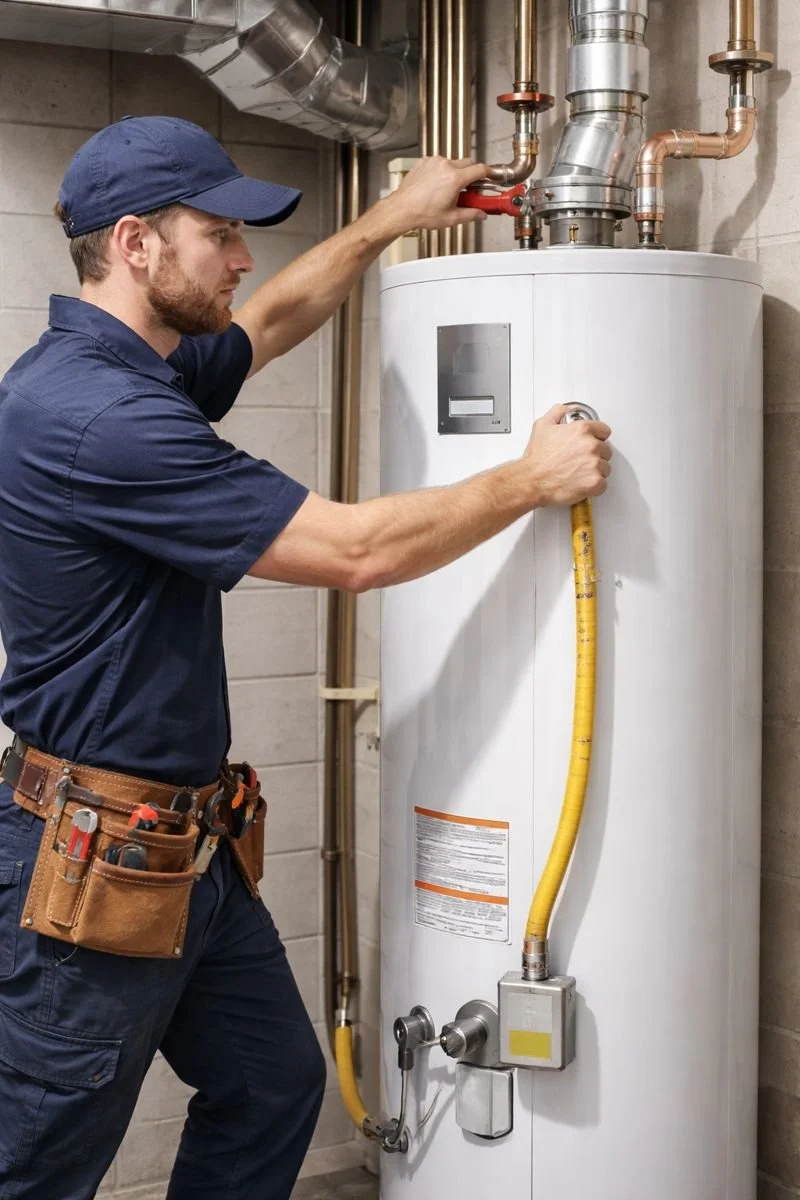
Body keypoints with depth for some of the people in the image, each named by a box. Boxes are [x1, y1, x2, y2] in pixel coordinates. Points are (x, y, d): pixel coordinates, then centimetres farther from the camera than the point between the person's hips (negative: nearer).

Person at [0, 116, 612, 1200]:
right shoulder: (94, 415, -24)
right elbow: (355, 551, -22)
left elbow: (270, 321, 31)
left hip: (189, 845, 10)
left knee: (273, 1089, 19)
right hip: (95, 859, -10)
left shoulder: (134, 371, 8)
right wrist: (534, 480, -10)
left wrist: (389, 219, 28)